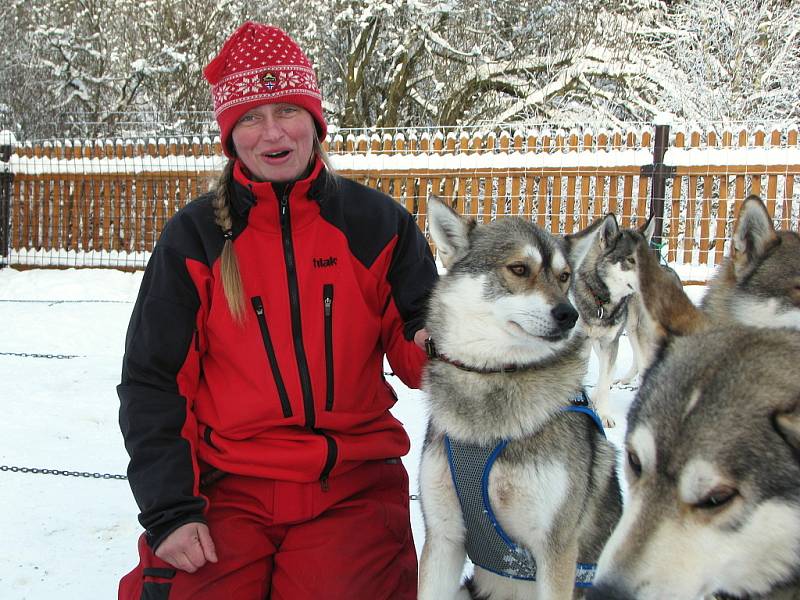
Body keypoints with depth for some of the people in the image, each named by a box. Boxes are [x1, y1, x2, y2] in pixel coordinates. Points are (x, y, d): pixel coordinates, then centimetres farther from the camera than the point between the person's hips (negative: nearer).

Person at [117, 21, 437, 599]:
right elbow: (153, 380, 2)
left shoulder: (378, 222, 1)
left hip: (354, 483, 0)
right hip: (229, 486, 0)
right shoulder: (194, 236, 1)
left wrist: (436, 344, -20)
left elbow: (415, 339, 6)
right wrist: (169, 510, -6)